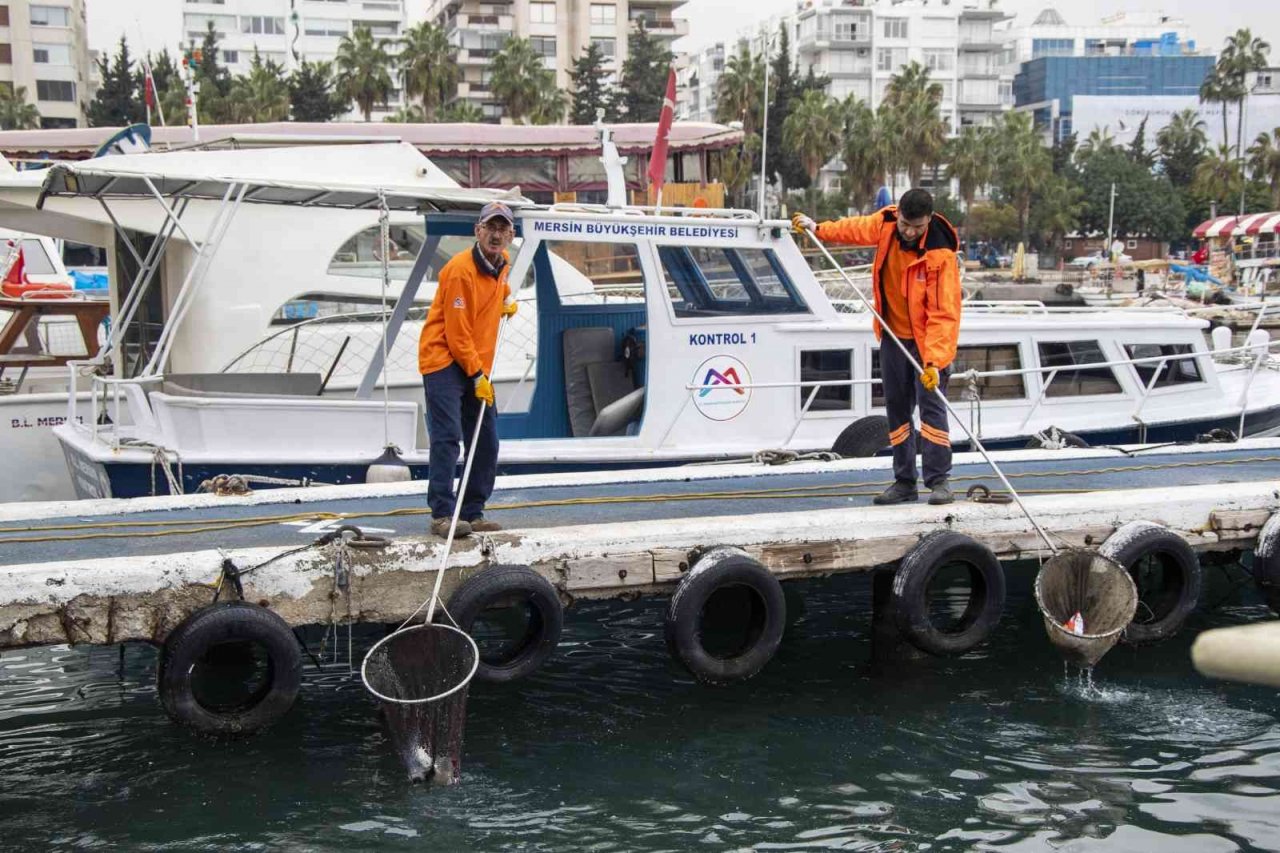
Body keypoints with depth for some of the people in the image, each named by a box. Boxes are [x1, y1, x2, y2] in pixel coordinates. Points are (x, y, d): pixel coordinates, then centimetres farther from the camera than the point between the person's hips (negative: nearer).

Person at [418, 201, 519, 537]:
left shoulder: (501, 261, 7)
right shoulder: (461, 269, -18)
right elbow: (457, 333, -18)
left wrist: (507, 299, 17)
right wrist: (478, 376, -16)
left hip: (477, 367, 8)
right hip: (444, 361, -8)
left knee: (486, 442, 7)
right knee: (447, 437, -15)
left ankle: (473, 513, 15)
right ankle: (442, 515, -14)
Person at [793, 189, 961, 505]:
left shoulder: (940, 253, -26)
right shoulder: (885, 223, -11)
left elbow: (945, 313, -28)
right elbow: (856, 229, 14)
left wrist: (935, 360, -36)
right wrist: (818, 228, 23)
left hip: (928, 339, -6)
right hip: (893, 336, 6)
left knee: (931, 405, -12)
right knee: (897, 408, 10)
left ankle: (939, 480, -4)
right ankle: (904, 481, 18)